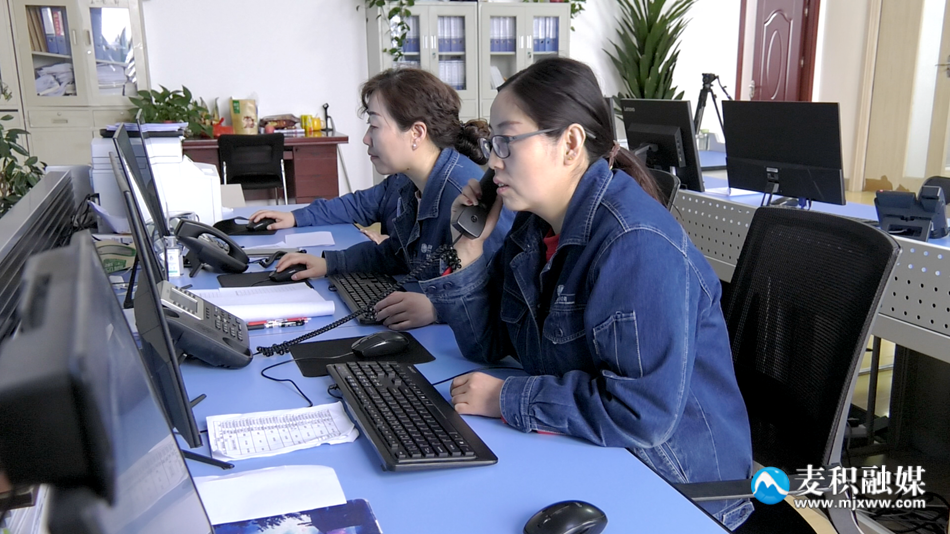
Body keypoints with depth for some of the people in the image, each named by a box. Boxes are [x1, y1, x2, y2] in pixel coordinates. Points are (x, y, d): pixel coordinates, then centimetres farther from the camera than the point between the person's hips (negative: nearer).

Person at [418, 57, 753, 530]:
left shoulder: (636, 244, -26)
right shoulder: (534, 226, 1)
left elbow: (643, 411, -31)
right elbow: (487, 345, 7)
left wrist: (507, 399, -23)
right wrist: (468, 253, -6)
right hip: (580, 454, 7)